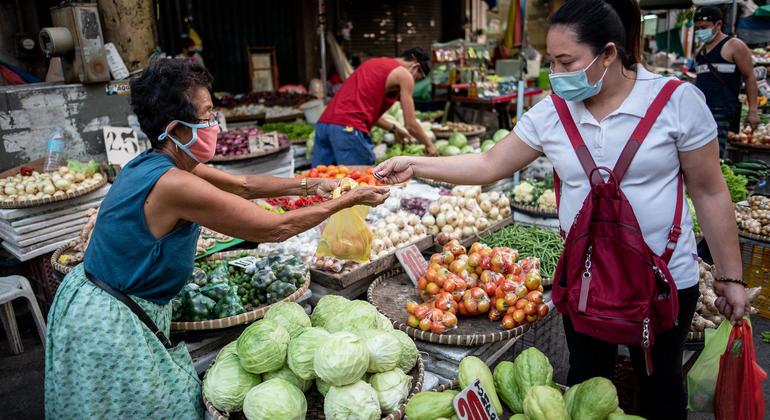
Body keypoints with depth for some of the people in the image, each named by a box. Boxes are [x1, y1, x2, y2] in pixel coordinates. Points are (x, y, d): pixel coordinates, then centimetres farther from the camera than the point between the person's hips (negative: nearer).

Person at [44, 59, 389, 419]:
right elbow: (275, 229, -24)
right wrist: (348, 201, -14)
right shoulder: (174, 184, -30)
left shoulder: (155, 163, -1)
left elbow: (242, 185, 8)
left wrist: (308, 185, 3)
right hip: (110, 324, -9)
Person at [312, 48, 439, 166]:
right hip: (348, 128, -8)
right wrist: (428, 144, 23)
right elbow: (411, 125, 6)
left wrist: (394, 128, 42)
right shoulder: (404, 74, 6)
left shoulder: (373, 63, 28)